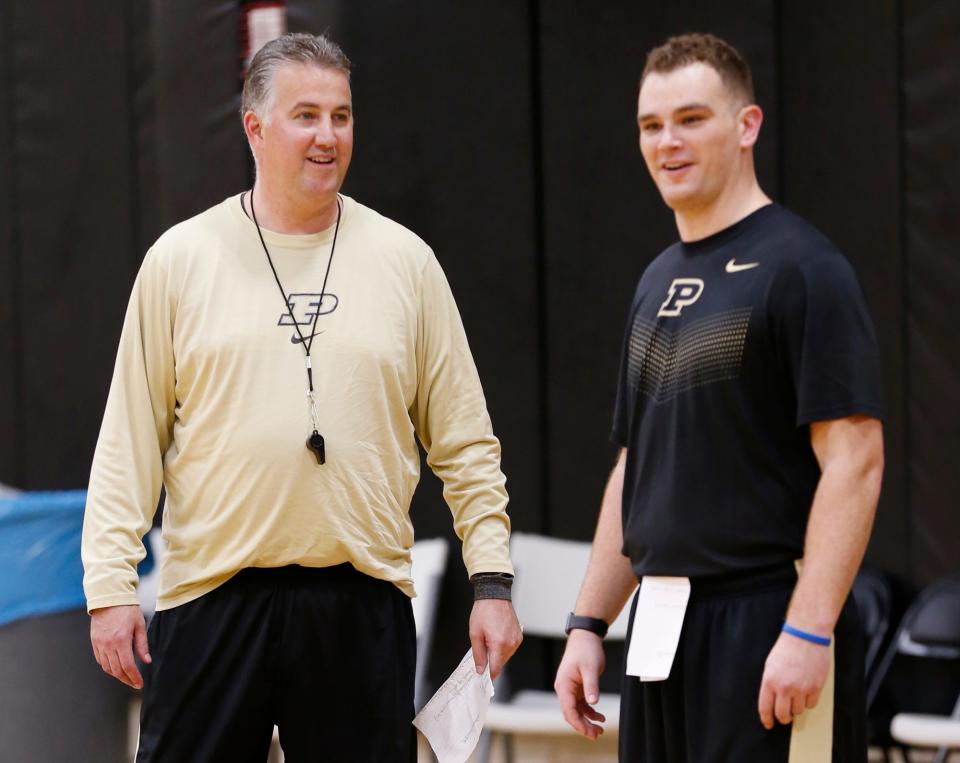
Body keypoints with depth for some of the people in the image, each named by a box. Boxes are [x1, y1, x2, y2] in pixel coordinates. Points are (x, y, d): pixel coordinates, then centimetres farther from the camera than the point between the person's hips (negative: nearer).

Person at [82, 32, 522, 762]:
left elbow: (464, 442, 8)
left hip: (361, 605, 1)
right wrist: (110, 583, -4)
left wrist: (492, 579, 1)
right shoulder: (180, 260, 4)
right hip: (210, 599, -1)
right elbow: (130, 439, 3)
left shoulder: (406, 261, 7)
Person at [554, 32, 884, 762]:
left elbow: (854, 460, -14)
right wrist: (589, 624, 15)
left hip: (765, 621, -7)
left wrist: (809, 631, -21)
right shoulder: (659, 282, 15)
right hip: (663, 629, 7)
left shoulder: (802, 267, -8)